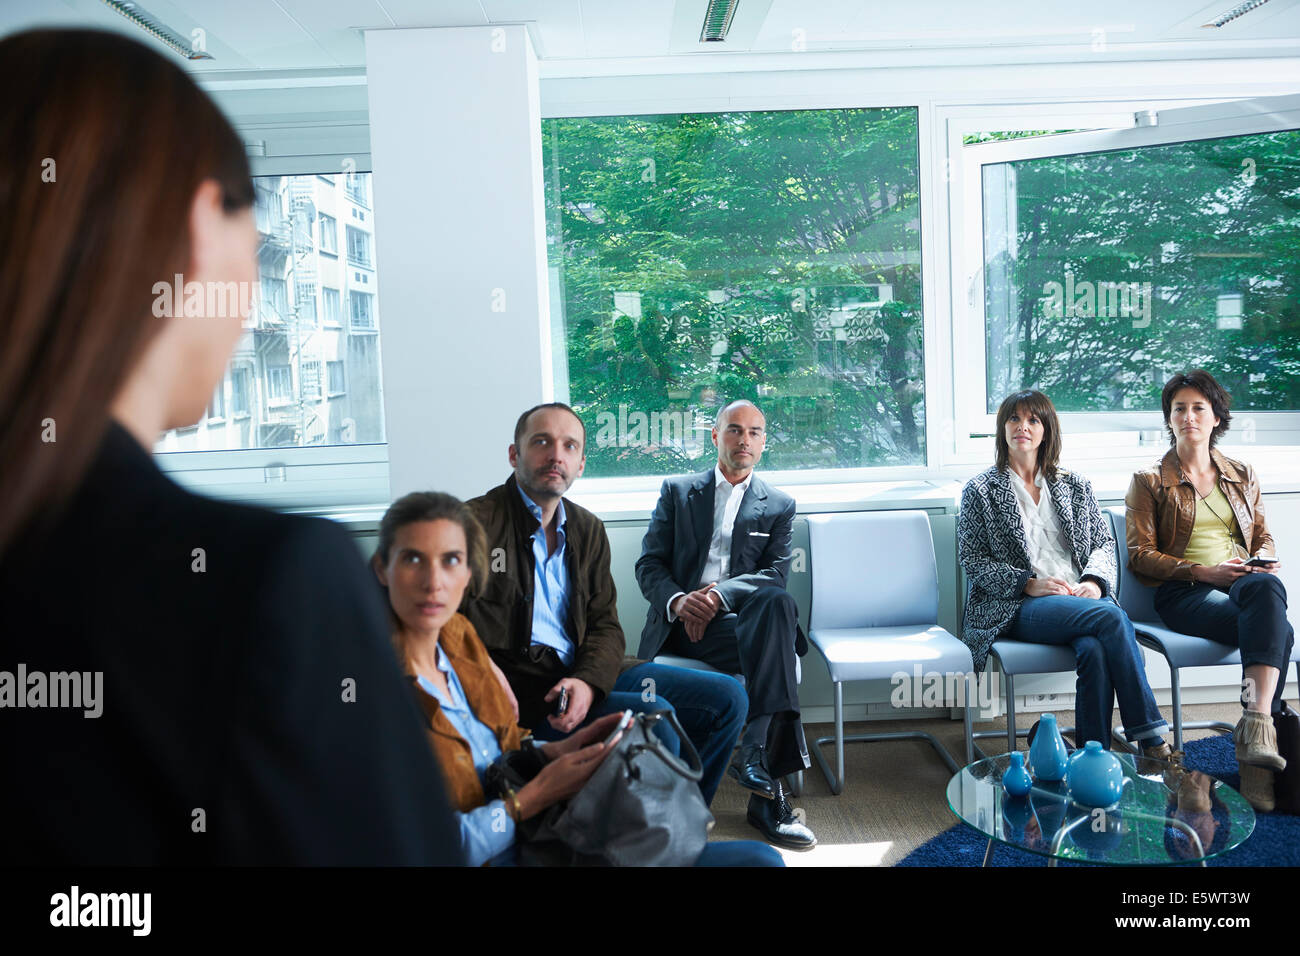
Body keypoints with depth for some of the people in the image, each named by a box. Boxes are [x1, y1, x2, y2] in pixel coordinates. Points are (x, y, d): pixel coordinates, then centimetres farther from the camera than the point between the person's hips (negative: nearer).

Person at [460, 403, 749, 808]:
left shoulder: (588, 530, 14)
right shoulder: (477, 523, -6)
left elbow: (605, 626, 9)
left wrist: (586, 681, -13)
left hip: (584, 673, 7)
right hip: (518, 686, -7)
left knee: (725, 698, 1)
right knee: (652, 715, -27)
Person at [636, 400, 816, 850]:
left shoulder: (779, 505, 16)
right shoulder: (677, 491, 15)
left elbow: (776, 575, 2)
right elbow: (649, 564, 8)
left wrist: (720, 593, -17)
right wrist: (677, 600, -14)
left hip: (741, 617, 2)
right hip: (680, 623, -2)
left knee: (778, 603, -36)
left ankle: (757, 753, -39)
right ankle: (766, 790, -33)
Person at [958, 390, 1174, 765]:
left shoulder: (1075, 486, 21)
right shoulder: (980, 490, 9)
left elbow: (1105, 543, 18)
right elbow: (972, 561, 2)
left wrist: (1094, 581, -5)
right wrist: (1030, 583, -13)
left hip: (1082, 598, 3)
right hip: (1018, 608, -3)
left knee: (1095, 649, -34)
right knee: (1111, 617, -31)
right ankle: (1152, 740, -28)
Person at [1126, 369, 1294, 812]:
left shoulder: (1242, 476, 23)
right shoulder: (1149, 481, 10)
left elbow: (1263, 538, 24)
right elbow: (1140, 555, 2)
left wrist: (1265, 562, -1)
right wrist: (1202, 571, -11)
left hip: (1245, 583, 3)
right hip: (1183, 593, -3)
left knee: (1266, 589, -38)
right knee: (1277, 630, -34)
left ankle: (1255, 726, -44)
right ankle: (1267, 734, -34)